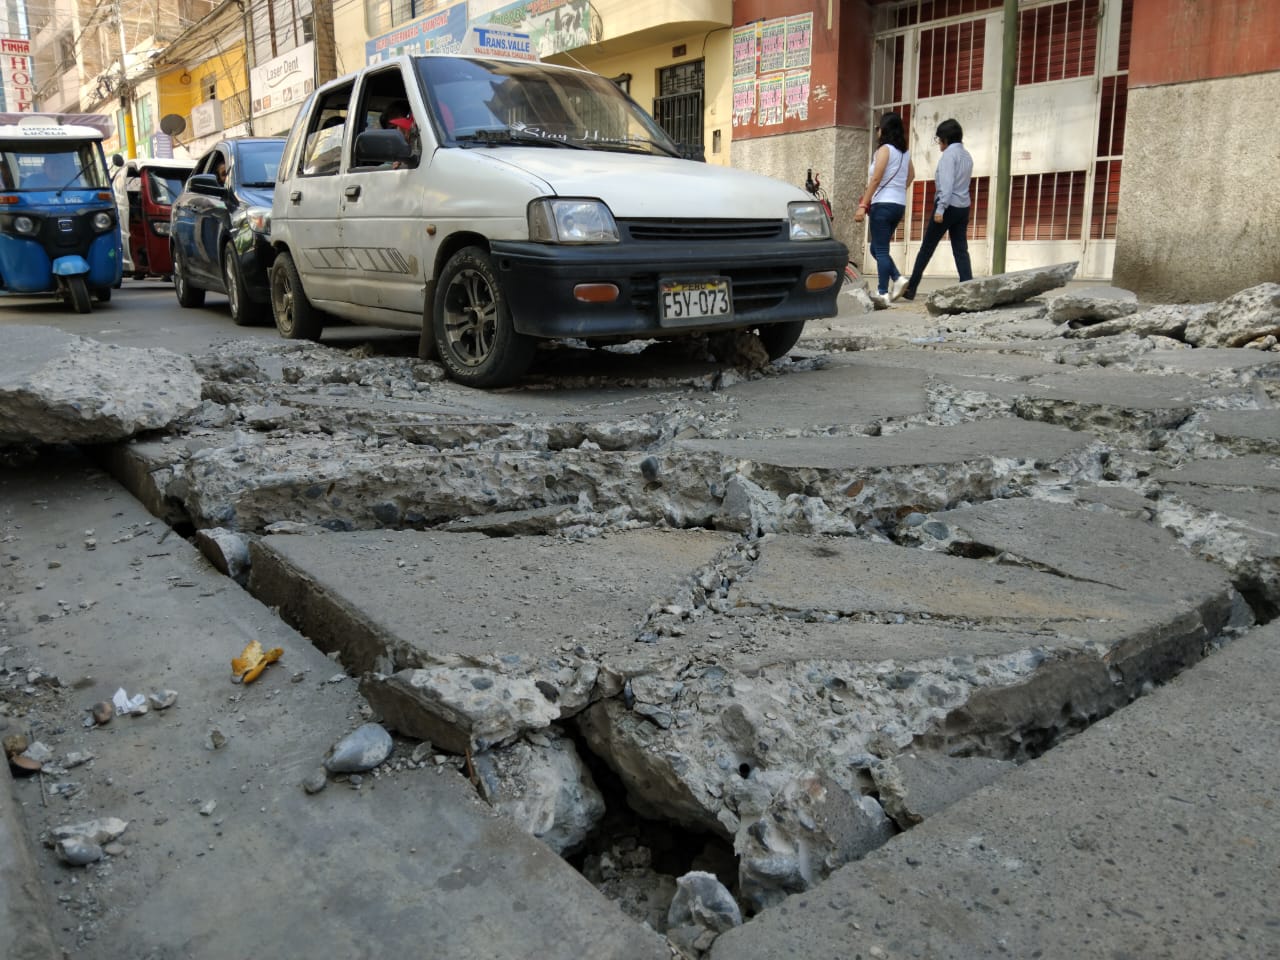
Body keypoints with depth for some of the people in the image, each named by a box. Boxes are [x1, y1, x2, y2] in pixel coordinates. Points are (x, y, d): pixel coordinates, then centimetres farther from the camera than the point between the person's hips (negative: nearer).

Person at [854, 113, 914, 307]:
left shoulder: (885, 149, -8)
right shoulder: (905, 152, 14)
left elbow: (875, 179, -15)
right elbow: (911, 175, 29)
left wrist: (863, 205, -16)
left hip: (883, 204, -8)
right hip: (899, 204, 8)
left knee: (880, 249, -5)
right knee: (877, 248, 16)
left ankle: (883, 293, -8)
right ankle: (898, 278, 2)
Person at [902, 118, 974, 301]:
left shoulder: (949, 154, -8)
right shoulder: (967, 155, 17)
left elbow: (947, 183, -18)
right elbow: (962, 183, 17)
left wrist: (940, 208, -23)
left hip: (949, 206, -7)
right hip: (963, 207, 7)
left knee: (926, 248, 1)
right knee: (961, 250, 2)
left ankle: (911, 288, 7)